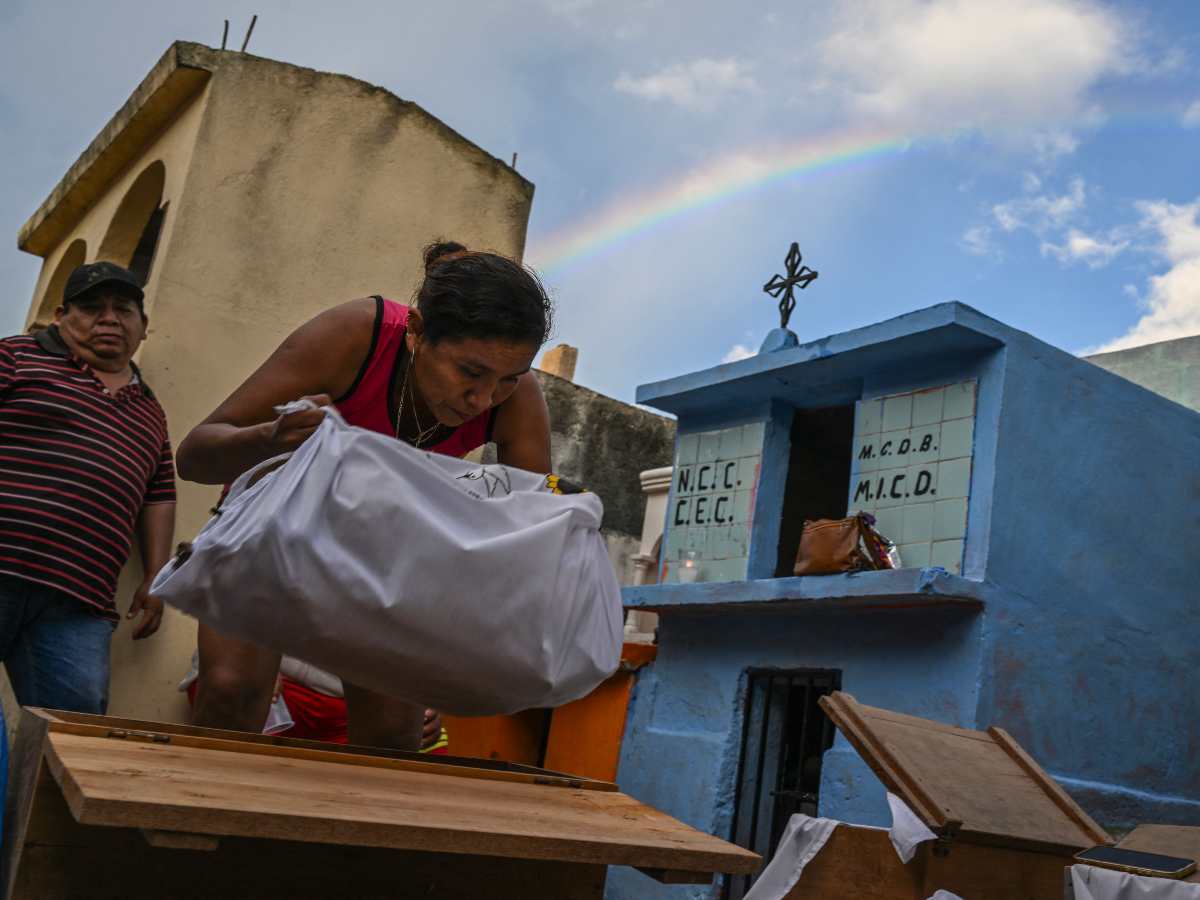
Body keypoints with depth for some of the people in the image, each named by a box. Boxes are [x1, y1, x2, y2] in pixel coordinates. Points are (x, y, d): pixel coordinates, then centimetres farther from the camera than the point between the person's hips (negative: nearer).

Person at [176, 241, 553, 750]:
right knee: (231, 691, -19)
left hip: (382, 528, 2)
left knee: (392, 730, -6)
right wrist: (269, 440, -55)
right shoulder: (354, 336, -36)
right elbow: (194, 454, -33)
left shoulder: (515, 398, -28)